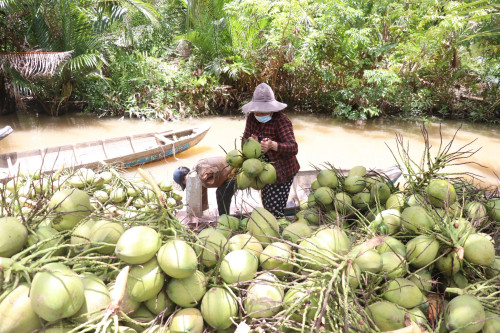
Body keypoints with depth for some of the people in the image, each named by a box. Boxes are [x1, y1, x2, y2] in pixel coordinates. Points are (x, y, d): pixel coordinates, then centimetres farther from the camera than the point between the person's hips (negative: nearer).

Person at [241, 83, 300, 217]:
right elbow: (245, 139, -2)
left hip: (282, 170, -7)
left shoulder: (281, 120, -24)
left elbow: (293, 148, -34)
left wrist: (272, 145, -52)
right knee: (266, 204, 20)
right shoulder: (251, 117, -5)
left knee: (275, 208, -8)